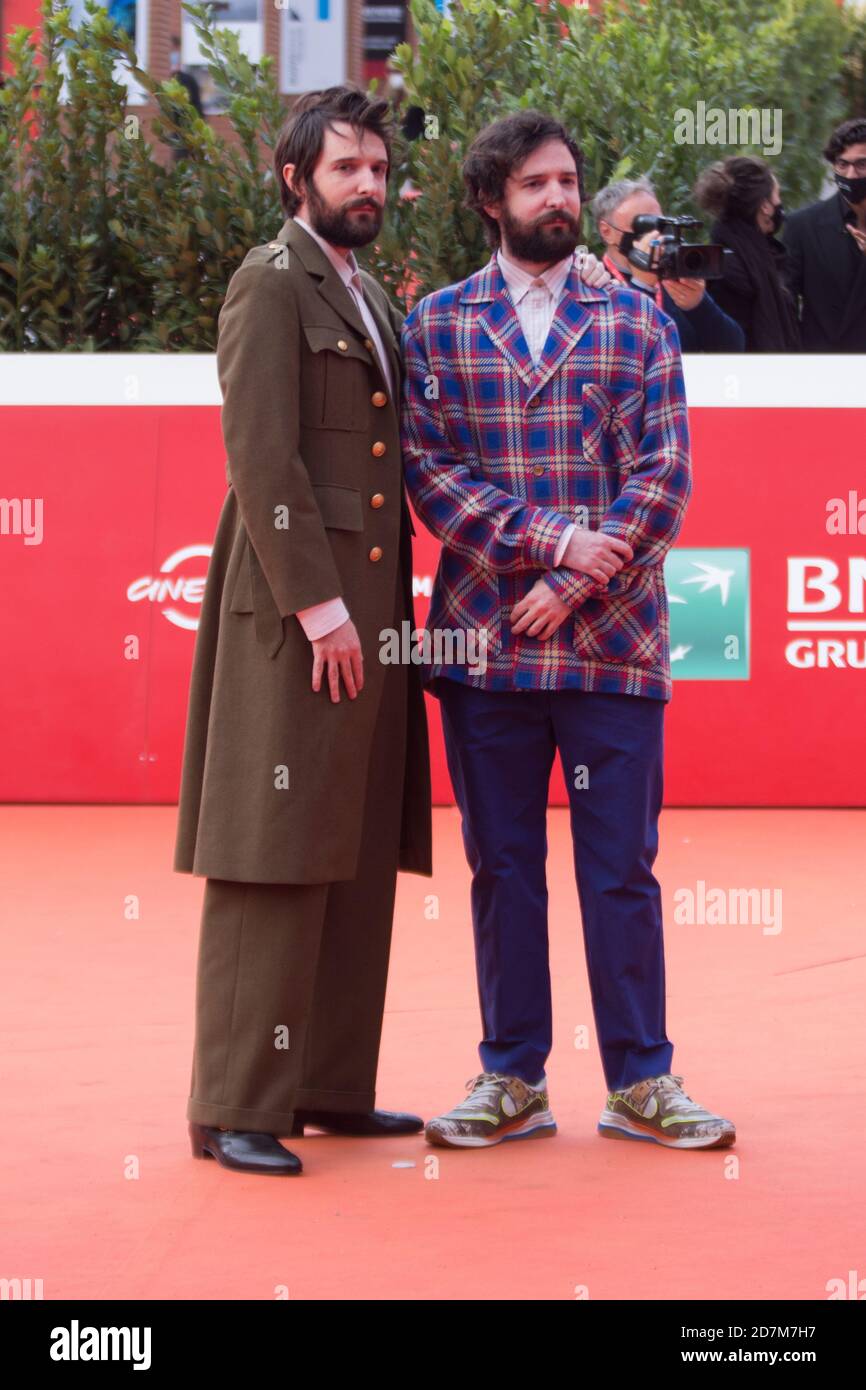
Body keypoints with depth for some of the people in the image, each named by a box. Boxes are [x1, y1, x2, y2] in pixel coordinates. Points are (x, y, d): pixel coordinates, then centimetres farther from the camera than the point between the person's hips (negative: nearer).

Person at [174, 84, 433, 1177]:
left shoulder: (372, 298, 21)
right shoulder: (270, 284, -6)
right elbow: (261, 452, -14)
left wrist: (396, 605, 14)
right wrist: (318, 603, -19)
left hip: (367, 608, 9)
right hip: (294, 613, -9)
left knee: (358, 863, 9)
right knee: (275, 861, -8)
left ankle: (330, 1086, 16)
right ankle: (234, 1108, -5)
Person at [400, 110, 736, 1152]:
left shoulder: (636, 323, 8)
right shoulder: (437, 325, 7)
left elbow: (666, 471, 0)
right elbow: (428, 471, -2)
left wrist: (580, 581, -12)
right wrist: (558, 538, -13)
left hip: (613, 641, 0)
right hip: (484, 639, 0)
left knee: (622, 868, 3)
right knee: (501, 867, 7)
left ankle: (641, 1081, 12)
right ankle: (513, 1078, 16)